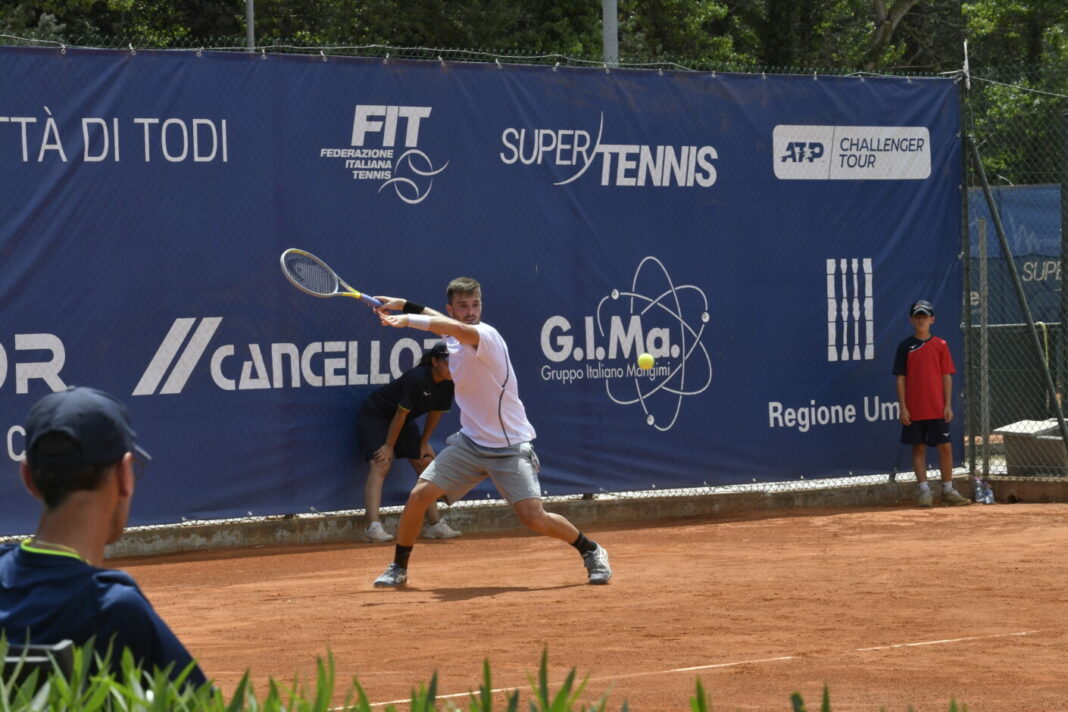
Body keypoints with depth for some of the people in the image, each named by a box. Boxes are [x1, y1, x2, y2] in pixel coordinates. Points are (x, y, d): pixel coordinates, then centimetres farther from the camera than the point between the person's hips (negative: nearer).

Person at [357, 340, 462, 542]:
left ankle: (434, 524, 12)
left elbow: (436, 413, 3)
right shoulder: (417, 378, -32)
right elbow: (401, 413, -26)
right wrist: (389, 446, -20)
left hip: (404, 422, 9)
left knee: (426, 463, 5)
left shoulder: (448, 384, -10)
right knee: (381, 465, -23)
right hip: (375, 416, -9)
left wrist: (424, 443, 4)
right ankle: (373, 527, -33)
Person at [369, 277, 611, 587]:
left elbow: (460, 328, -44)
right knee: (419, 494, -6)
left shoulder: (486, 336, -20)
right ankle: (398, 568, 11)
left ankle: (591, 551, 9)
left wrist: (408, 318, -42)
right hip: (470, 442, 7)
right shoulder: (453, 338, 4)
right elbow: (439, 319, 30)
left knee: (534, 518, -16)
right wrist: (403, 305, 23)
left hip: (509, 447, -7)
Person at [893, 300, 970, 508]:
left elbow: (947, 376, 5)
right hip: (914, 409, -1)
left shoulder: (940, 345, 5)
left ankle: (948, 491, 9)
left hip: (938, 408, 1)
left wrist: (948, 405, -2)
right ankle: (923, 490, 8)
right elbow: (901, 378, 2)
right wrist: (902, 407, -4)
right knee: (918, 448, 3)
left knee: (945, 447, 1)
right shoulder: (905, 347, 3)